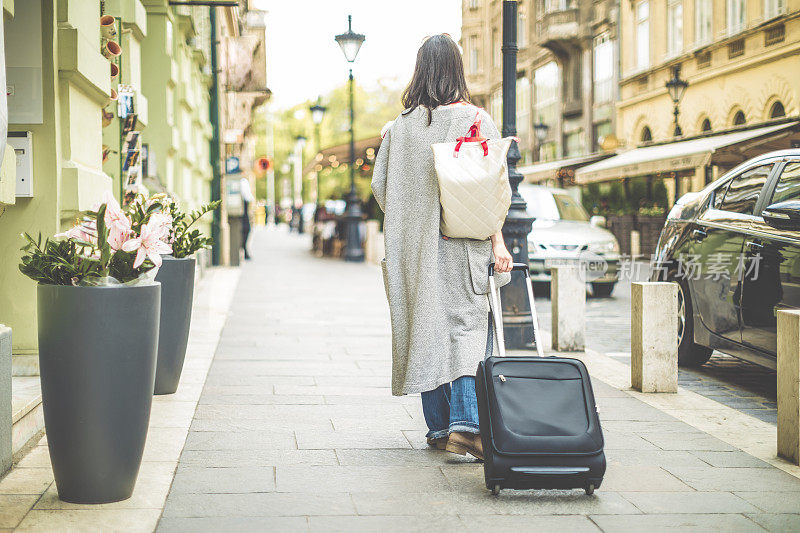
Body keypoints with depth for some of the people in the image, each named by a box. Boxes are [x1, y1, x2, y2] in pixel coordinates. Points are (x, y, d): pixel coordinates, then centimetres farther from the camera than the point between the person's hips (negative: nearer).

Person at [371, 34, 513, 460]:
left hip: (414, 247, 3)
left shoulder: (400, 126, 4)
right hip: (462, 243, -3)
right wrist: (498, 242, -7)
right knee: (468, 325, -3)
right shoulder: (475, 120, -4)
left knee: (426, 327, 9)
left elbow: (380, 185, 6)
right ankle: (465, 422, -19)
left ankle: (438, 428, 15)